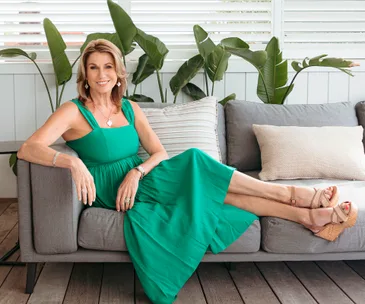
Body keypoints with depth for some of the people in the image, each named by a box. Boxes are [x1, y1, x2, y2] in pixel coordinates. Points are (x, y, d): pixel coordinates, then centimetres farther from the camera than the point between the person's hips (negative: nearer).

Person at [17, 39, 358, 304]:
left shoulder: (129, 108, 10)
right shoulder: (73, 112, -6)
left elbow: (160, 153, 4)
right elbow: (27, 149, -20)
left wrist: (137, 171, -18)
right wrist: (73, 162, -38)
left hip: (138, 183, 6)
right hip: (108, 192, -5)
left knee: (207, 188, -20)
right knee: (194, 163, -22)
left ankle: (308, 216, -18)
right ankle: (294, 194, -14)